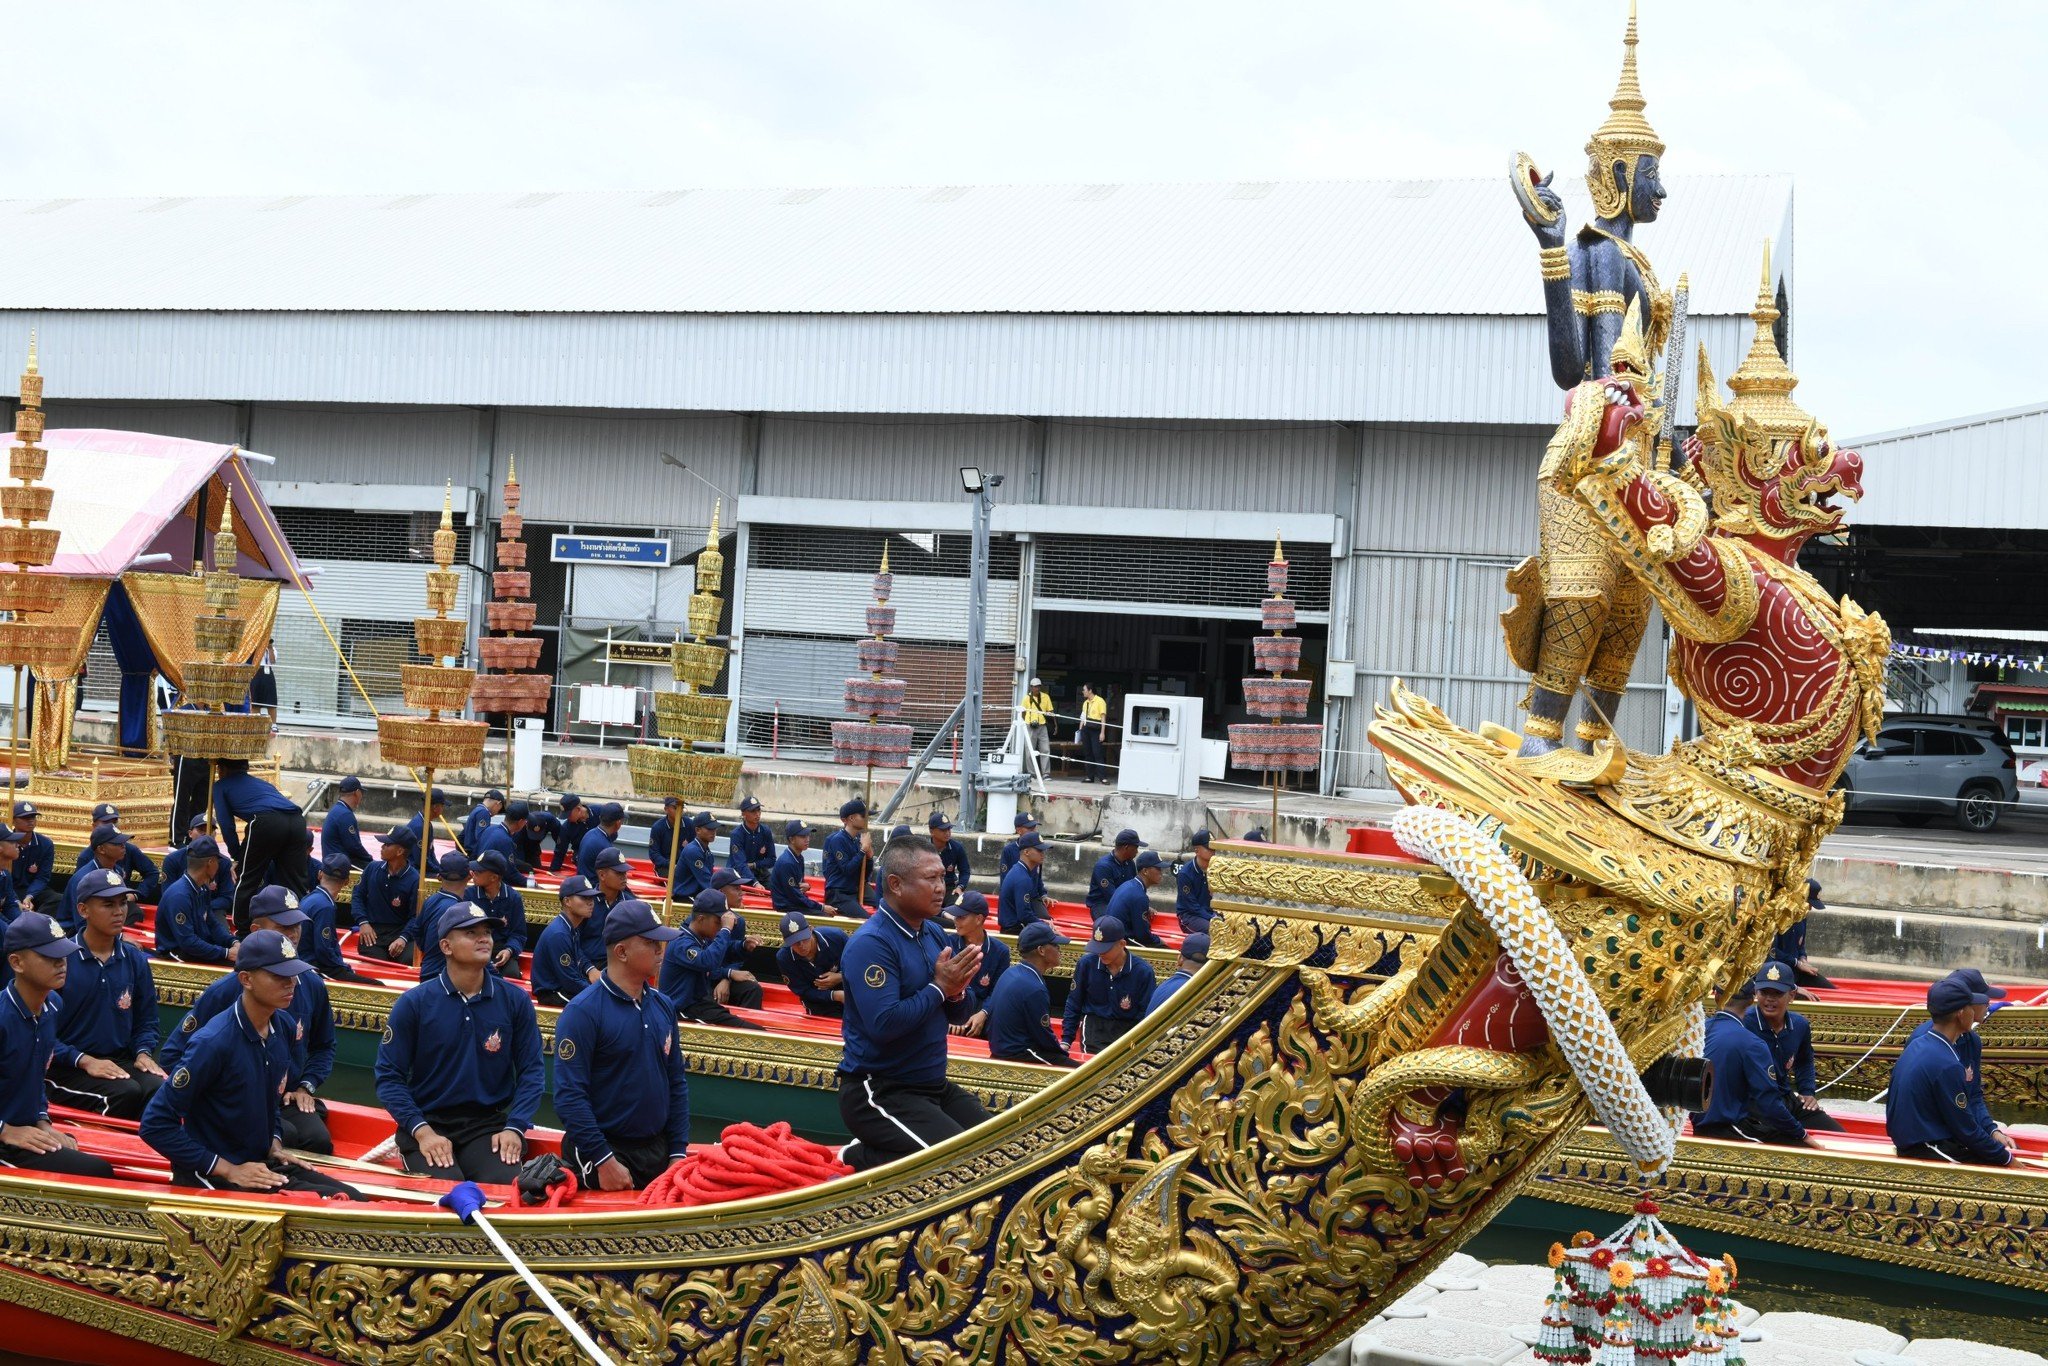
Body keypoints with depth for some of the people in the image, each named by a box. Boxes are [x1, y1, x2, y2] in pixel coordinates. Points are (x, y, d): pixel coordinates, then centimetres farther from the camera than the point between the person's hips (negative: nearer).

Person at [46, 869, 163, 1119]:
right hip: (67, 1068, -4)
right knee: (127, 1092, -32)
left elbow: (146, 1020, 19)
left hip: (121, 1061, 4)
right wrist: (85, 1061, -16)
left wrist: (143, 1053, -2)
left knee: (160, 1088, -27)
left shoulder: (135, 960, 10)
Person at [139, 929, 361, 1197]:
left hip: (262, 1163, 8)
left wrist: (274, 1144, 6)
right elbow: (156, 1125, -20)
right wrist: (228, 1170, -19)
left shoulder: (284, 1027, 1)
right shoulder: (214, 1042, -22)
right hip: (211, 1178, -8)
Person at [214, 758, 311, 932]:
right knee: (297, 883, 10)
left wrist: (236, 856, 24)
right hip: (297, 819, 5)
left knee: (245, 880, 11)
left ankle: (243, 931, 15)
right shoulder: (260, 782, 38)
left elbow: (226, 824, 15)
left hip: (267, 822, -5)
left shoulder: (221, 786, 23)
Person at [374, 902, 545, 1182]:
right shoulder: (414, 1003, -1)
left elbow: (530, 1072, 6)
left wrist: (514, 1128, -8)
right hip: (427, 1122, -2)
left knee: (506, 1185, -27)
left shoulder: (516, 1001, 5)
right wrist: (421, 1131, -14)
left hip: (489, 1124, 2)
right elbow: (389, 1076, -2)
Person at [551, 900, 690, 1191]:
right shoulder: (582, 1012, -14)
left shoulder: (663, 1006, 9)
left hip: (657, 1153, 7)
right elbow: (569, 1095, -18)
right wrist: (604, 1161, -21)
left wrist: (678, 1152, 5)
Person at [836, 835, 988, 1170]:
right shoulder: (871, 943, -18)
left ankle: (877, 1152, 14)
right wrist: (939, 987, -18)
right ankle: (865, 1159, -2)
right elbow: (884, 1024, -27)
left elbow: (960, 1015, 13)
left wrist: (957, 991, -10)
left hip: (933, 1085, 9)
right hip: (878, 1092, -9)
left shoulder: (933, 934, 9)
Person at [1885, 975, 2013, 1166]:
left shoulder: (1917, 1045, 6)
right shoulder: (1946, 1065, -22)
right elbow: (1965, 1129, -15)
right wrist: (2006, 1158, -5)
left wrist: (1992, 1133, 11)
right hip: (1926, 1151, -10)